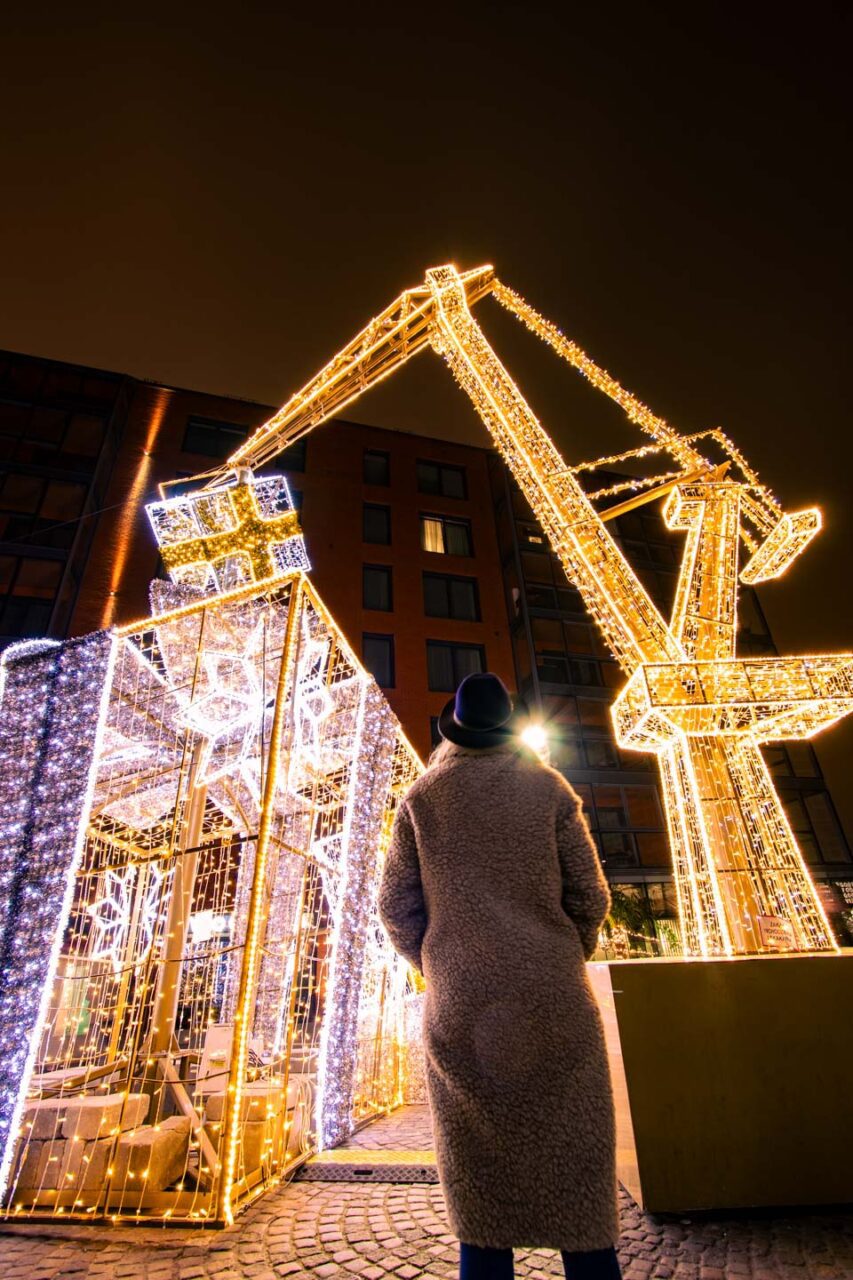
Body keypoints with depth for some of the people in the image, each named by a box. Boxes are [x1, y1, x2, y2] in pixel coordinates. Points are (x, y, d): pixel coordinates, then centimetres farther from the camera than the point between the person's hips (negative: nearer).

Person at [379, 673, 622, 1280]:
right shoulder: (549, 787, -1)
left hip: (458, 1008, 1)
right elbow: (590, 898, -1)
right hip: (552, 1003, -1)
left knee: (481, 1181, 12)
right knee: (578, 1171, 11)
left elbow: (396, 905, 1)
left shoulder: (422, 797, 1)